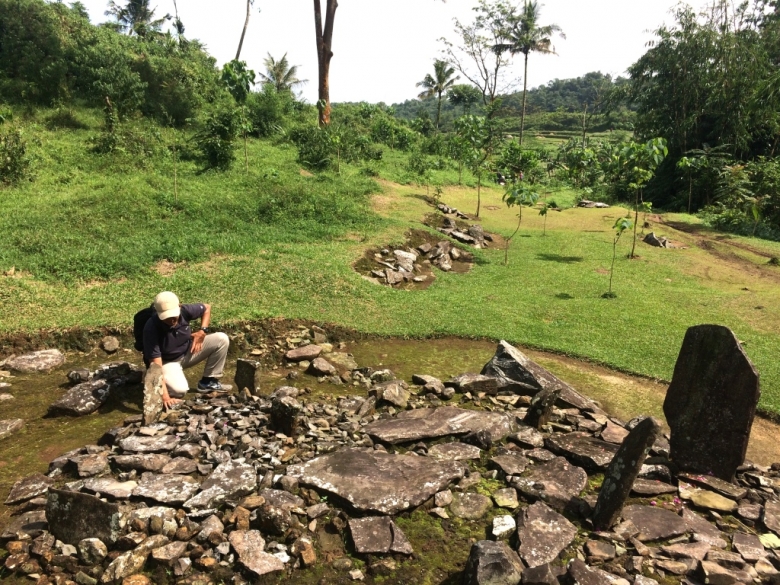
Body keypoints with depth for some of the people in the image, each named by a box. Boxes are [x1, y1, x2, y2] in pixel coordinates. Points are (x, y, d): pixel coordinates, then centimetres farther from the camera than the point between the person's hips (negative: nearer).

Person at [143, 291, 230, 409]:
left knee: (222, 339, -14)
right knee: (179, 390, -34)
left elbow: (206, 307, 2)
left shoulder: (184, 311, -22)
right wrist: (164, 395, -42)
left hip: (188, 352, 5)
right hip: (167, 362, -5)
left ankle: (208, 382, 3)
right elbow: (156, 364, -35)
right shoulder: (151, 328, -33)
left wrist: (203, 331, -13)